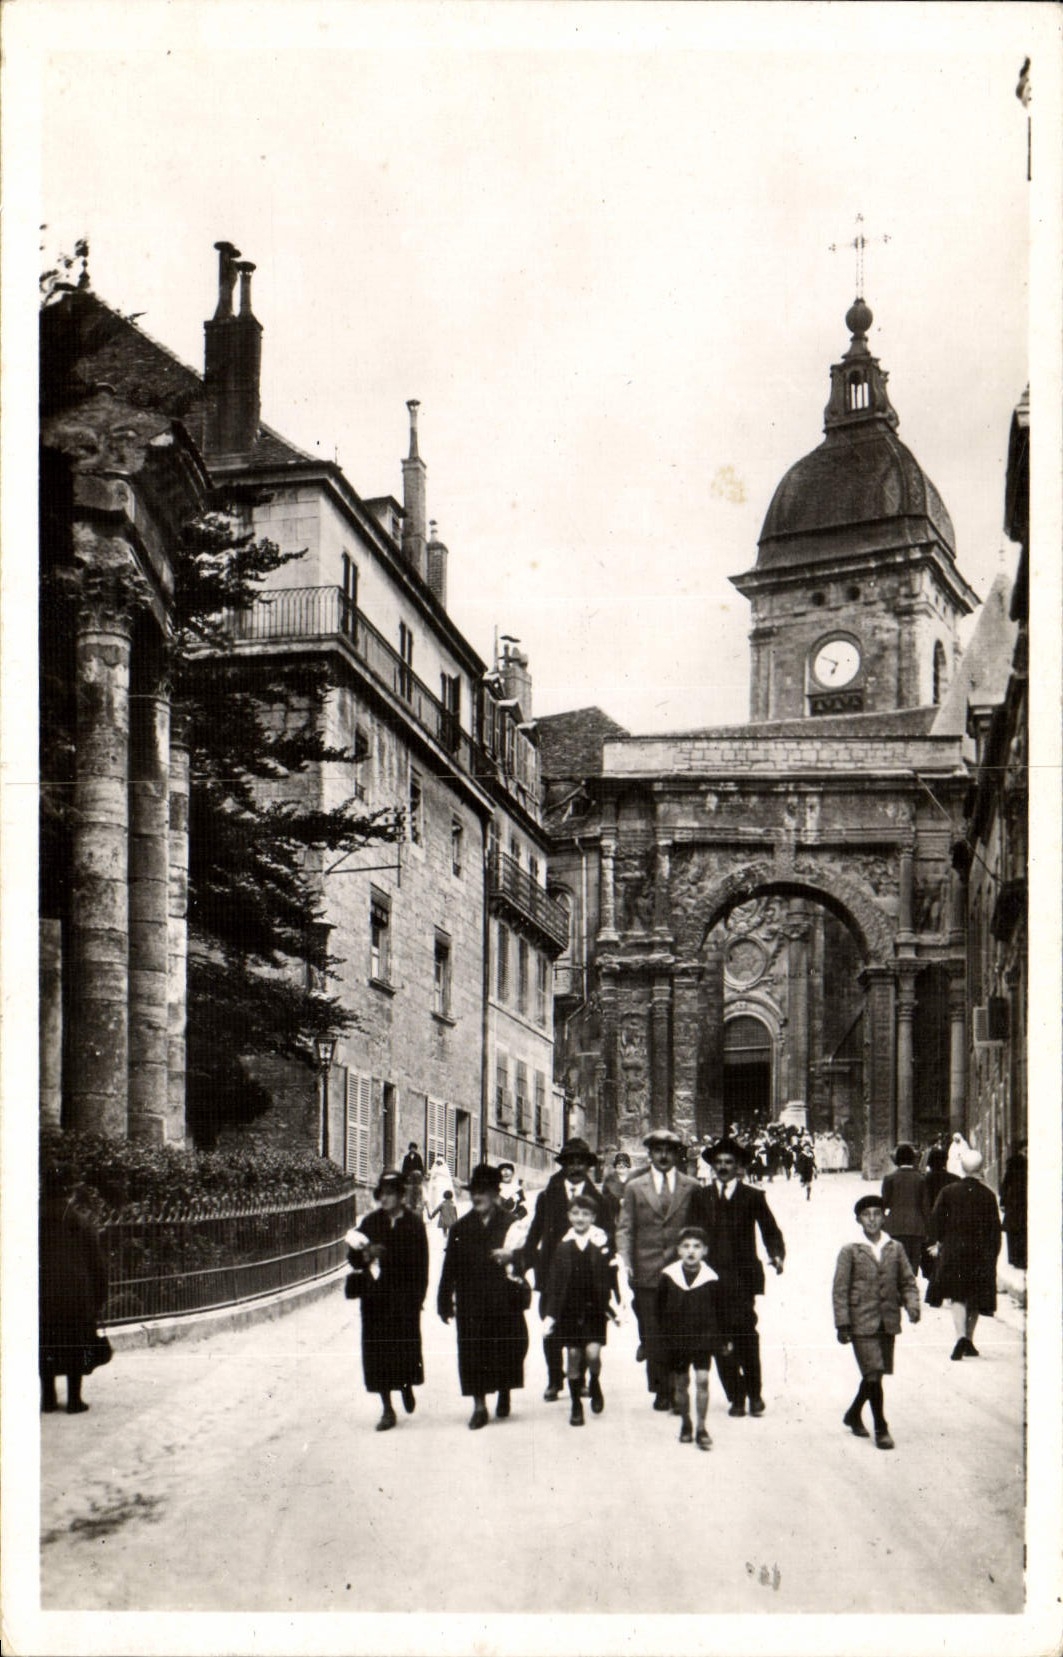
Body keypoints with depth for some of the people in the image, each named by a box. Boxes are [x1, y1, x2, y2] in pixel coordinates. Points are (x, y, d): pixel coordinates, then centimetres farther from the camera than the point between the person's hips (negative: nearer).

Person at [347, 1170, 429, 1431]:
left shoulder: (414, 1223, 0)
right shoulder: (370, 1222, 5)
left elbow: (420, 1264, 1)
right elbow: (353, 1258, 6)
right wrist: (364, 1255, -16)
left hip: (404, 1296, -2)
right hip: (375, 1297, 2)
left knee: (406, 1348, -2)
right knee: (377, 1350, 1)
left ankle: (407, 1386, 32)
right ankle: (387, 1410, 11)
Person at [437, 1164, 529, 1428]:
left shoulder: (510, 1225, 2)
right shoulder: (461, 1228, 7)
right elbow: (450, 1267, 6)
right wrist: (445, 1301, 3)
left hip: (503, 1300, -1)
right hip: (471, 1304, 1)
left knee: (506, 1351, 6)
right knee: (472, 1354, -1)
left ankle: (505, 1394, 29)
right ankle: (479, 1407, 5)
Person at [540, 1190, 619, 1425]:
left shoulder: (601, 1244, -5)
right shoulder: (563, 1246, 0)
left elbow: (609, 1279, -1)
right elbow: (554, 1282, 1)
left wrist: (613, 1307, -5)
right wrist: (550, 1313, -3)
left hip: (594, 1308, -1)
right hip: (569, 1308, 2)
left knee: (592, 1353, -13)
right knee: (573, 1354, 4)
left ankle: (595, 1384, 18)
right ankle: (576, 1404, 17)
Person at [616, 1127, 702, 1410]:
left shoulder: (691, 1187, 9)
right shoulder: (634, 1187, 9)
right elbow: (625, 1227, 5)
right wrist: (626, 1259, -8)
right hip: (647, 1272, 0)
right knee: (652, 1335, 2)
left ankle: (678, 1390, 5)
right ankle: (661, 1390, 11)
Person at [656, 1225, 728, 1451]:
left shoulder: (711, 1279, -8)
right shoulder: (668, 1276, -4)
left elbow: (718, 1312, 2)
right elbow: (660, 1308, 6)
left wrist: (719, 1339, 3)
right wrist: (664, 1334, 6)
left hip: (703, 1337, -2)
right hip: (676, 1338, 2)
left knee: (702, 1380, -11)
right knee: (680, 1383, 9)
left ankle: (701, 1429, -1)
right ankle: (685, 1424, 27)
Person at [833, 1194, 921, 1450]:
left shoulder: (895, 1249, 7)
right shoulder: (850, 1251, -2)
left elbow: (907, 1282, 12)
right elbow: (840, 1290, -3)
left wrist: (912, 1305, -7)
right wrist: (842, 1324, -7)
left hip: (888, 1322, 4)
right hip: (861, 1322, -4)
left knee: (874, 1373, 12)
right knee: (873, 1373, -10)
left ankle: (854, 1414, 35)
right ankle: (881, 1429, 0)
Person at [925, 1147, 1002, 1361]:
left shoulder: (949, 1191, -3)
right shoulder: (987, 1195, -2)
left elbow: (936, 1217, -4)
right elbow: (995, 1227, 0)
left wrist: (935, 1242, 8)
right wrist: (992, 1254, 7)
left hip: (953, 1249, -1)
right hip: (980, 1253, 1)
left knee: (957, 1295, -2)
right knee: (975, 1297, 14)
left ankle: (961, 1336, -23)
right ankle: (969, 1341, 22)